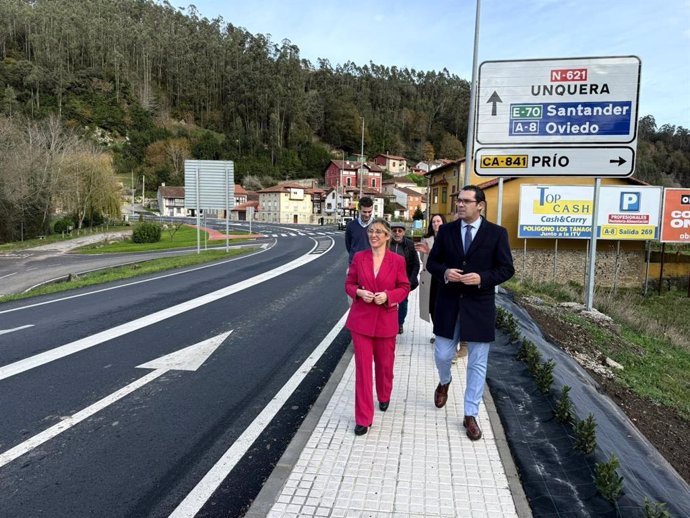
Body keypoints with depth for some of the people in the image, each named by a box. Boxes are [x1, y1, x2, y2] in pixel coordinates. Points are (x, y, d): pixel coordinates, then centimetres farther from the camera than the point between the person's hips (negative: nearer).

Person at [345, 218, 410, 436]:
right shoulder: (359, 257, -1)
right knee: (362, 366, -1)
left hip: (386, 319, 0)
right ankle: (363, 418, 8)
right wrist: (359, 292, -16)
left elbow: (404, 288, 0)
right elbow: (349, 284, 5)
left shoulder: (397, 260, -5)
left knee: (384, 363, 16)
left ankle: (384, 397, 46)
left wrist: (387, 295, -18)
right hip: (361, 318, 0)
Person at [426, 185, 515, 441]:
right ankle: (444, 382, 45)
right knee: (442, 355, 10)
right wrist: (444, 273, -14)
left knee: (477, 363, 6)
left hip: (479, 306, -2)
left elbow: (507, 269, -3)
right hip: (449, 303, 2)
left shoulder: (497, 233, -5)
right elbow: (432, 262, 7)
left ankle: (470, 415, 20)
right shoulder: (446, 230, 2)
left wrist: (482, 278, -20)